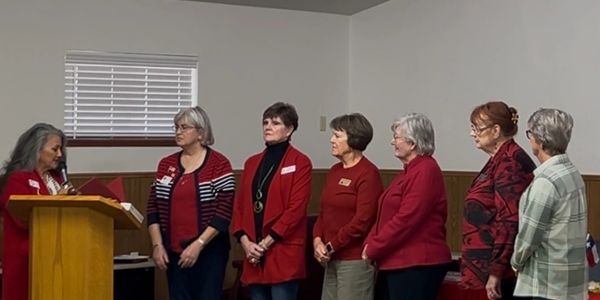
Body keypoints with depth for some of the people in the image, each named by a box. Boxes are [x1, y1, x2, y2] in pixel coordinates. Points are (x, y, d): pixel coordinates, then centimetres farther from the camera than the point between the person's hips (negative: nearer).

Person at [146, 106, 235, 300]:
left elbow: (224, 211, -12)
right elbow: (154, 207, 8)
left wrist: (198, 245, -16)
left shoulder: (219, 163, -6)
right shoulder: (166, 164, 9)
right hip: (175, 252, 4)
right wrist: (157, 245, -2)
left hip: (209, 251, -4)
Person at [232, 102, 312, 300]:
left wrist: (266, 242, -13)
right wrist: (245, 241, -3)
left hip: (284, 253, -6)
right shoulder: (252, 163, 14)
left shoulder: (300, 163, -5)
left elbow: (296, 209, -12)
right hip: (254, 253, 6)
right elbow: (240, 205, 12)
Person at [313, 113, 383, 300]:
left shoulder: (368, 174, -12)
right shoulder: (334, 171, 12)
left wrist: (331, 246, -12)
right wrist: (318, 240, -2)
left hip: (356, 259, -8)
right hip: (332, 259, 8)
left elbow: (362, 221, -18)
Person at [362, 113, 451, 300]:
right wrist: (370, 243, 3)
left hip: (417, 265, -10)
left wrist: (373, 249, -14)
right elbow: (388, 215, 17)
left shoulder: (425, 171, -15)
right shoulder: (409, 171, 18)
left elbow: (406, 220, -22)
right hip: (397, 263, 10)